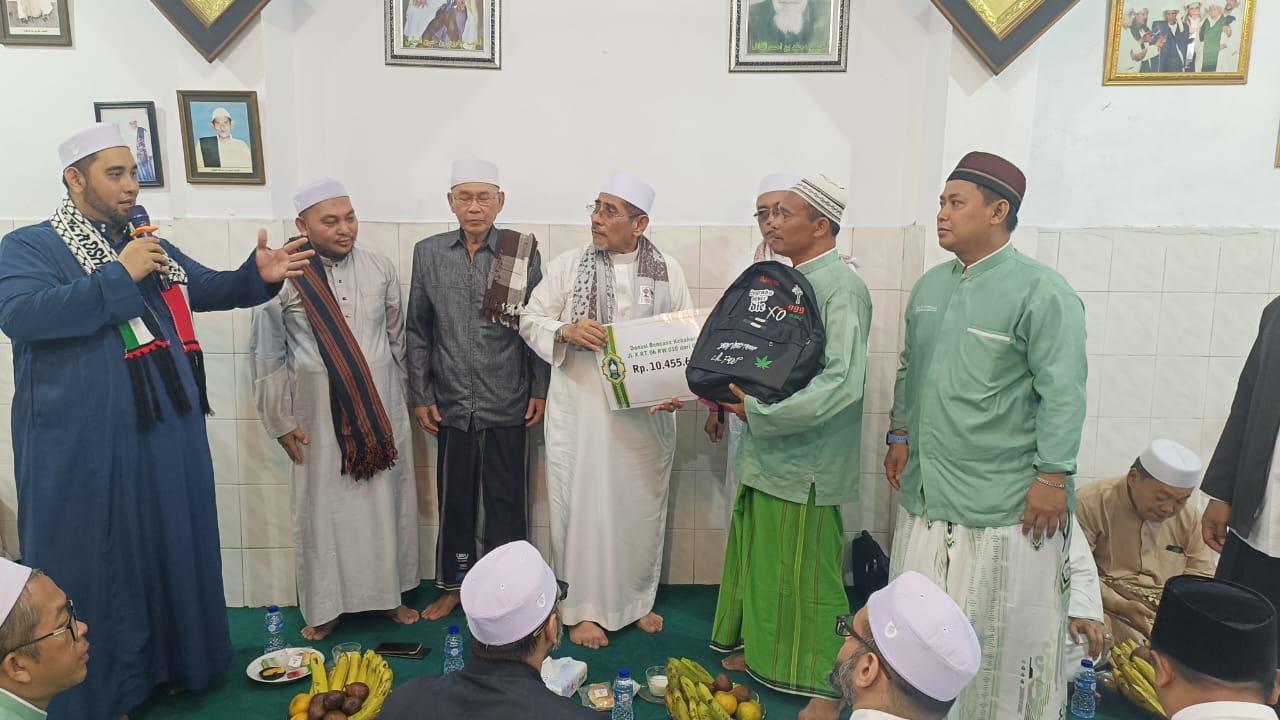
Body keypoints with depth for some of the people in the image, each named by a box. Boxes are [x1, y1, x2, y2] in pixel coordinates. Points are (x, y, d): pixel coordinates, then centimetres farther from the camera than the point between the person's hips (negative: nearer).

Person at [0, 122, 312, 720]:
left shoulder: (152, 247, 15)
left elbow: (214, 289, 20)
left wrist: (259, 275, -1)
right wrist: (119, 276, -22)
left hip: (165, 434, 6)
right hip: (85, 443, -6)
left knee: (170, 547, 15)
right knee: (91, 564, 4)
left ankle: (167, 661, 32)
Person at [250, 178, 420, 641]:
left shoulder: (380, 269, 1)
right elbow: (267, 355, -2)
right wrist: (281, 421, -1)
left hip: (381, 410, 2)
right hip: (320, 416, -2)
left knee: (386, 504, 10)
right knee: (324, 510, 6)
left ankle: (390, 593, 27)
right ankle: (326, 606, 23)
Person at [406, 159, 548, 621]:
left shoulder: (524, 253, -3)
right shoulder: (428, 254, 3)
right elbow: (418, 330, 7)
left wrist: (539, 390, -1)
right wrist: (420, 394, 4)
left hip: (509, 404, -1)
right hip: (452, 404, 2)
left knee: (507, 501, 7)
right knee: (454, 498, 12)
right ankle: (454, 586, 29)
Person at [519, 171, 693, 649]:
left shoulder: (667, 272, 4)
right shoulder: (567, 266, 2)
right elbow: (531, 321, 4)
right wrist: (567, 331, -16)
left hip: (646, 413, 1)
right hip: (580, 411, -1)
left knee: (642, 506, 12)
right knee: (582, 507, 3)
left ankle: (637, 600, 31)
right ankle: (584, 609, 20)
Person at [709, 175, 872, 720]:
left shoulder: (841, 289, -15)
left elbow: (843, 383, -24)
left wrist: (757, 411, -22)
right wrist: (724, 393, 5)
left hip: (805, 462, -7)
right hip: (764, 454, 7)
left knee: (806, 576, 4)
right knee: (759, 562, 17)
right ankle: (761, 654, 37)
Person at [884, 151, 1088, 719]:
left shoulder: (1041, 292, -12)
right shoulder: (929, 286, 10)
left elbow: (1062, 392, -14)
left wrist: (1053, 476, -15)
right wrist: (901, 435, 17)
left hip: (1003, 499, -6)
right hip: (926, 489, 7)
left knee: (998, 626, 6)